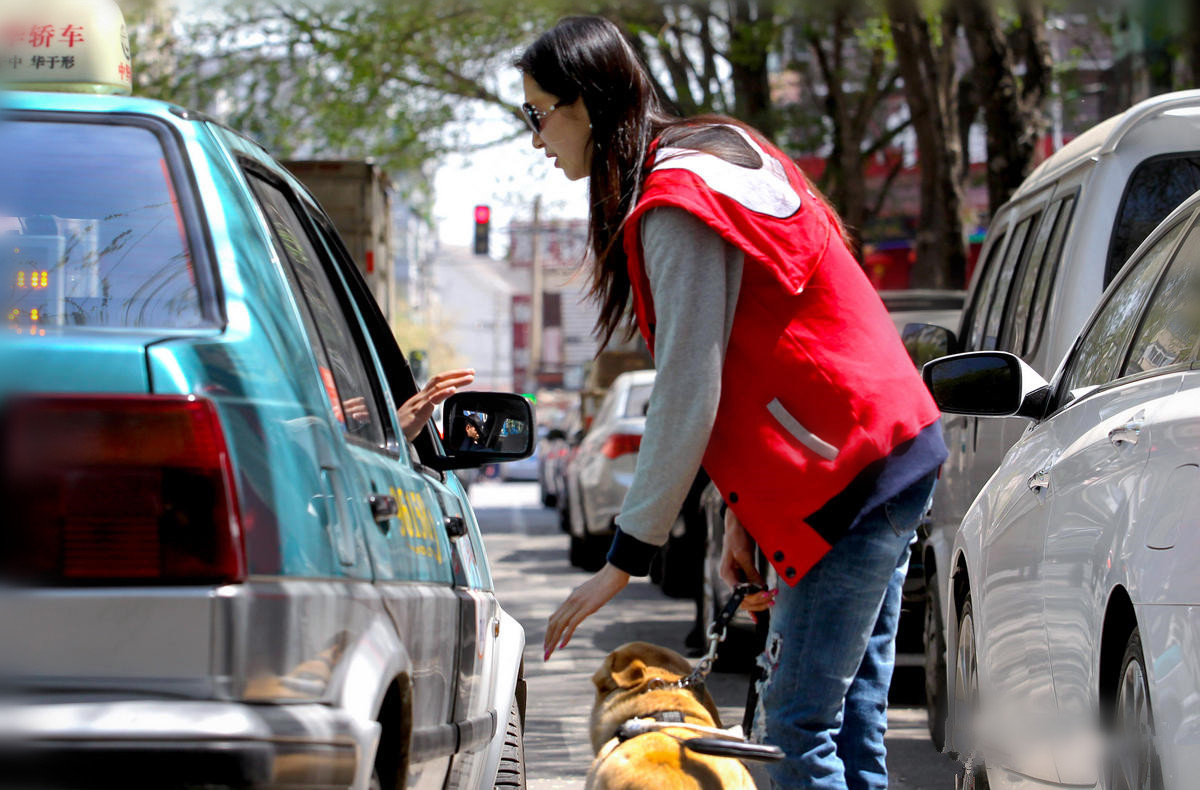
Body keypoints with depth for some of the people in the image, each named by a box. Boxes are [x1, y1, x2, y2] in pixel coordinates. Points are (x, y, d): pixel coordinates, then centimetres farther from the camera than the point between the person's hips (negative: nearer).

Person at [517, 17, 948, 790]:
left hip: (851, 475, -10)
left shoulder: (677, 209, -15)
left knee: (799, 726, -10)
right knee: (850, 719, 10)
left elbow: (687, 399, -18)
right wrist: (743, 512, 16)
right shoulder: (722, 150, 15)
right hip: (893, 450, 10)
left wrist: (627, 558, -14)